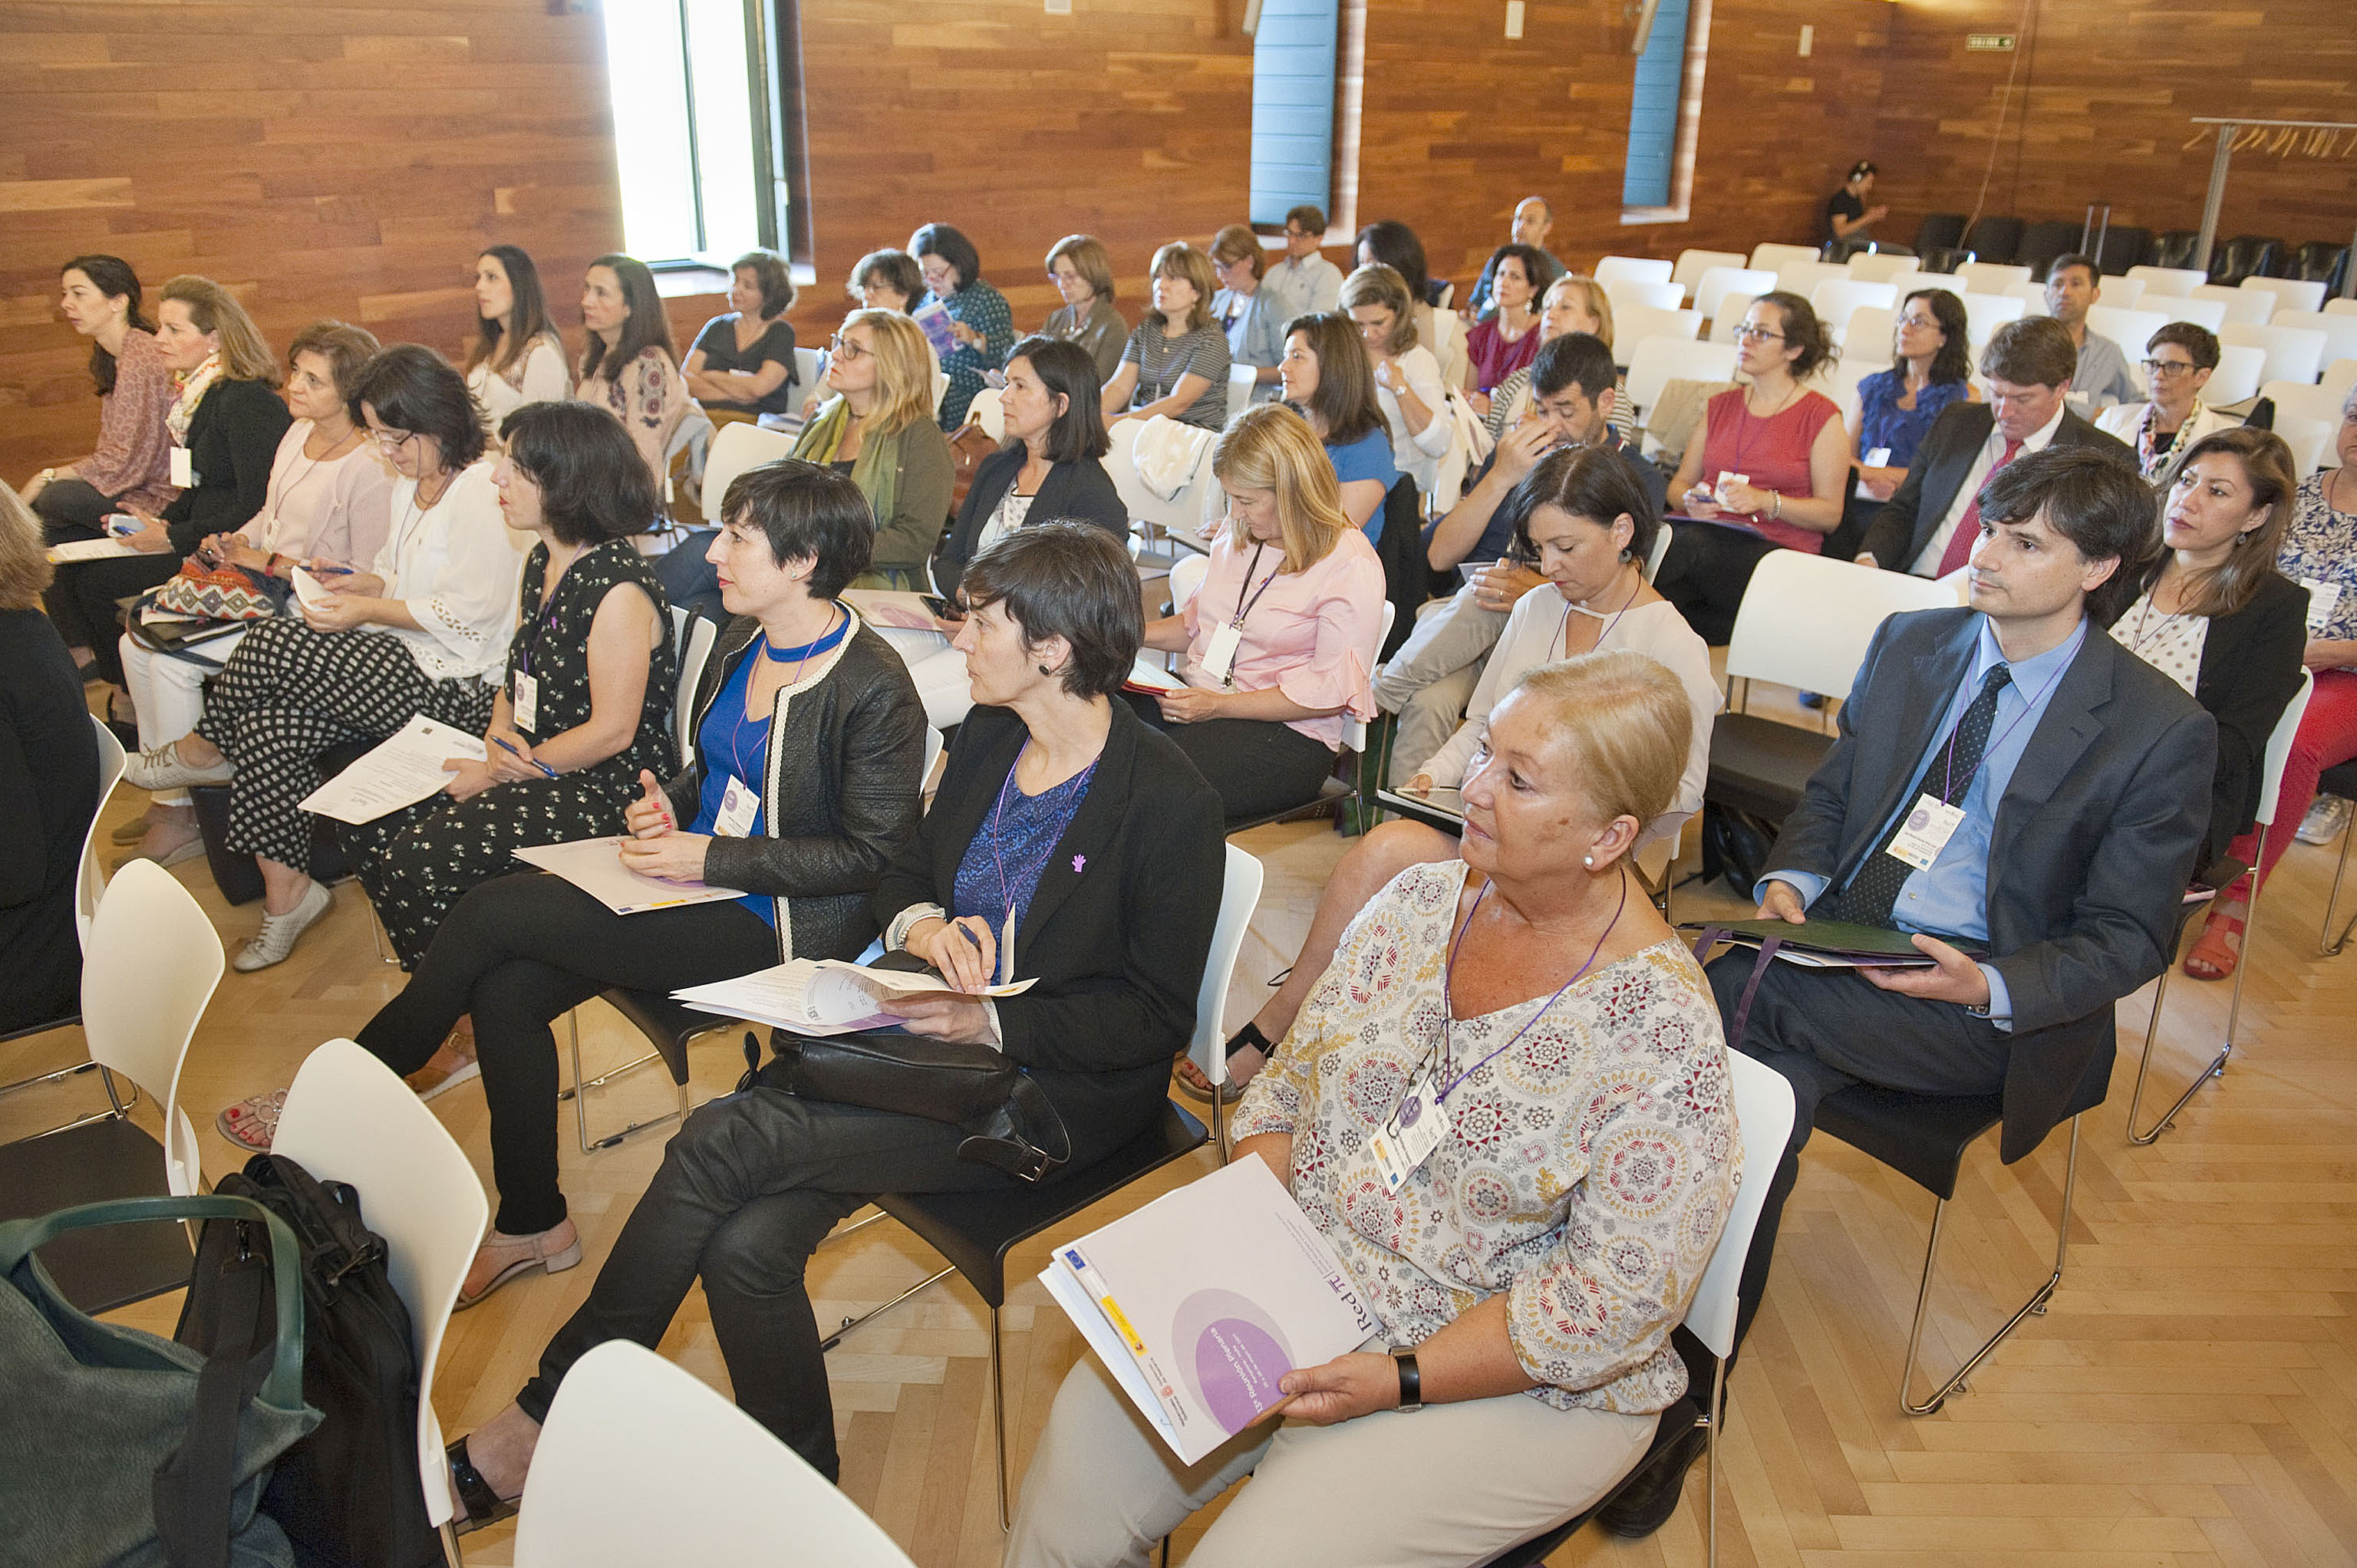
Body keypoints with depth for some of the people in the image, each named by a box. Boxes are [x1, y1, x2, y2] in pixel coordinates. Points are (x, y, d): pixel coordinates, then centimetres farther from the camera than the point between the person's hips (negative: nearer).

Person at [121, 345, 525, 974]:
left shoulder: (481, 489, -14)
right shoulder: (412, 484, 17)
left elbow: (472, 612, -18)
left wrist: (367, 609, -12)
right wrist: (362, 583, 5)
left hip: (456, 685, -9)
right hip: (404, 662, 9)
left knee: (273, 646, -20)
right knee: (267, 730, -13)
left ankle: (202, 751, 11)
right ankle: (285, 893, -3)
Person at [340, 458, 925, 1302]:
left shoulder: (873, 688, -18)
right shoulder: (738, 642, 8)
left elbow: (871, 853, -16)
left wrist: (713, 858, -19)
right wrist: (667, 803, 0)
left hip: (776, 923, -8)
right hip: (696, 877, 8)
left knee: (494, 911, -16)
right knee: (503, 992, -12)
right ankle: (533, 1225, 7)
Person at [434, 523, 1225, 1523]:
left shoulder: (1170, 804, -14)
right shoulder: (987, 737, 6)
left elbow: (1156, 1014, -12)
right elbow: (904, 873, 16)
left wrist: (991, 1022, -21)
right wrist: (918, 924, -7)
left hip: (1052, 1091, -6)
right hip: (935, 1038, 7)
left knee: (723, 1143, -19)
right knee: (748, 1243, -18)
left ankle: (546, 1423, -2)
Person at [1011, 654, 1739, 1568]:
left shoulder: (1663, 1033, -19)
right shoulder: (1423, 900, -1)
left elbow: (1618, 1297, -17)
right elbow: (1291, 1087, 5)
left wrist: (1402, 1380, -19)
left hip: (1509, 1384, -4)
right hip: (1302, 1283, 5)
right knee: (1079, 1461, -8)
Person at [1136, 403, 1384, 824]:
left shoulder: (1351, 567, -10)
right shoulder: (1238, 537, 14)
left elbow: (1330, 692, -14)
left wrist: (1219, 705, -19)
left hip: (1286, 732, -7)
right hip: (1198, 699, 7)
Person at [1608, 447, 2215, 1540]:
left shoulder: (2161, 730, -5)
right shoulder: (1908, 644, 10)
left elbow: (2128, 937, -3)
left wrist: (1989, 988, -23)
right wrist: (1793, 882, -6)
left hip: (1994, 1009, -5)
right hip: (1843, 948, 5)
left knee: (1742, 986, -31)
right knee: (1764, 1095, -28)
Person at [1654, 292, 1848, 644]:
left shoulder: (1822, 417, 7)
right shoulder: (1720, 407, 23)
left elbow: (1830, 514, 2)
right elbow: (1680, 483, 22)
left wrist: (1766, 501, -14)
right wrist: (1690, 500, -2)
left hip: (1777, 551, -4)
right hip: (1704, 533, 4)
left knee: (1690, 543, -39)